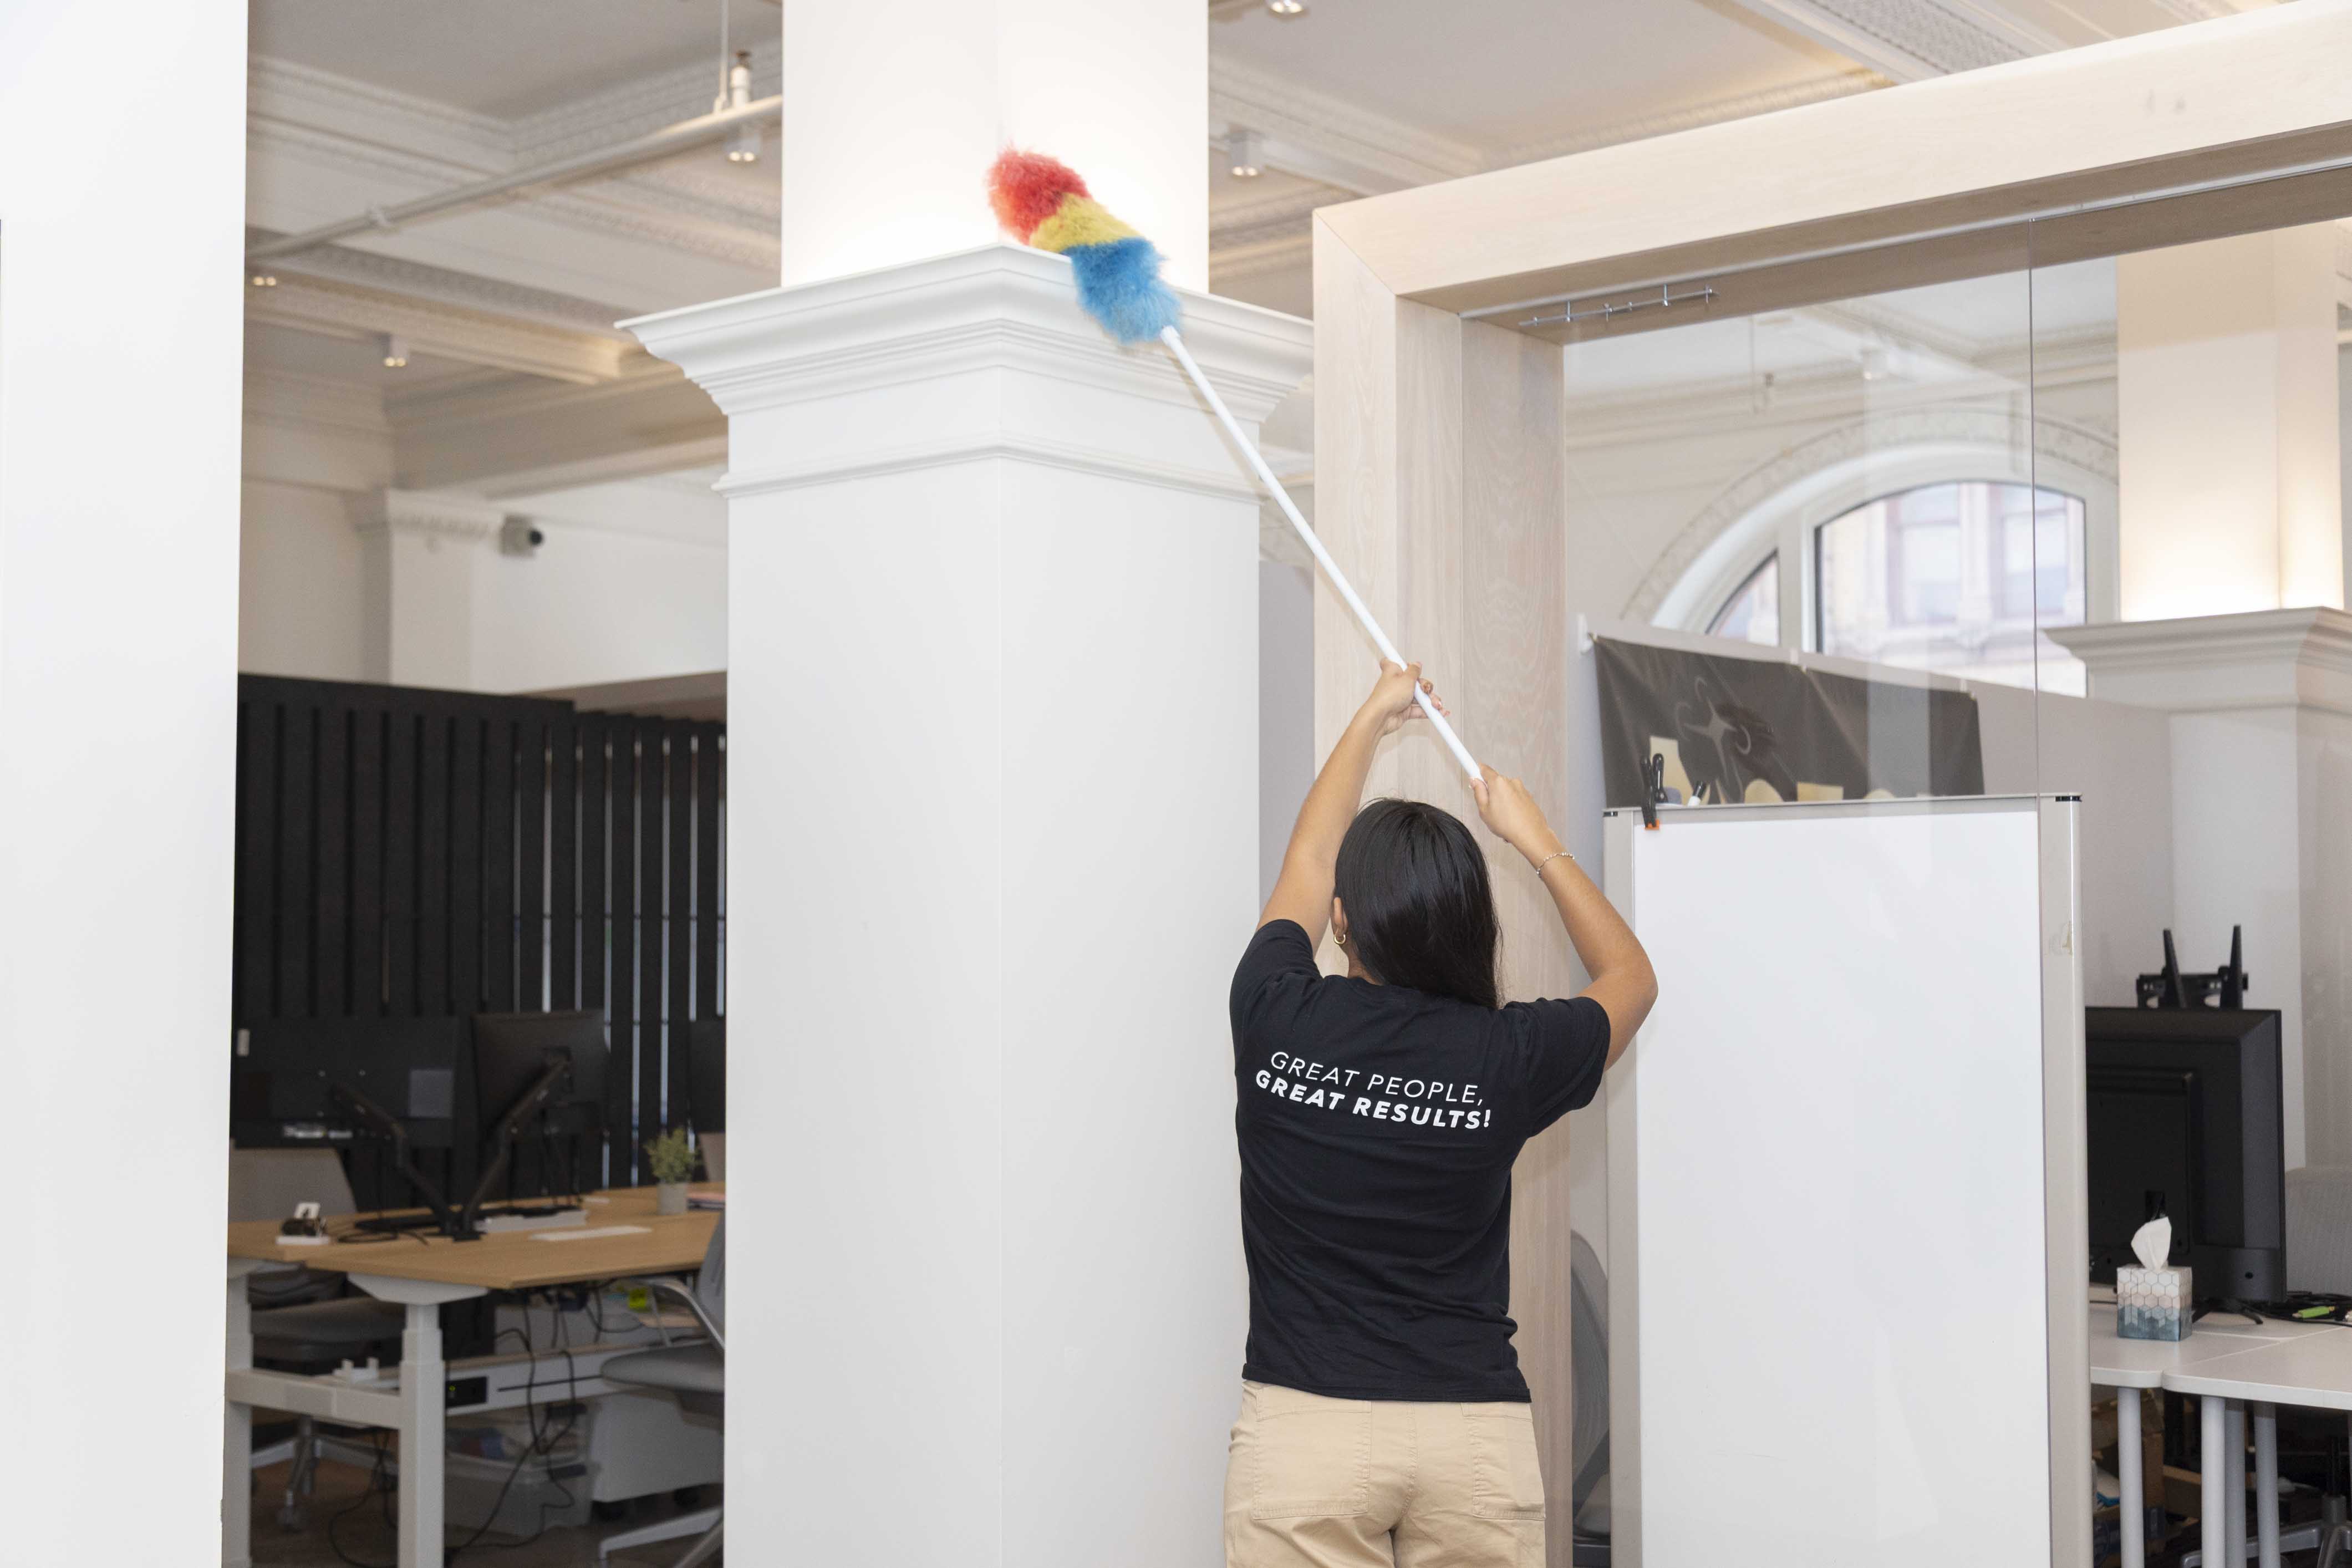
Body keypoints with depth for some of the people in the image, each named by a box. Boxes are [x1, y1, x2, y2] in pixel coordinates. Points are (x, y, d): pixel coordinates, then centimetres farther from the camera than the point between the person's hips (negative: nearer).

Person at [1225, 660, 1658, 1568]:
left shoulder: (1276, 1022, -5)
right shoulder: (1505, 1058, -6)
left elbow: (1306, 865, 17)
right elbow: (1631, 975, 18)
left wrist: (1372, 718, 30)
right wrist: (1534, 839, 25)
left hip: (1303, 1426, 0)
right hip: (1477, 1434, 1)